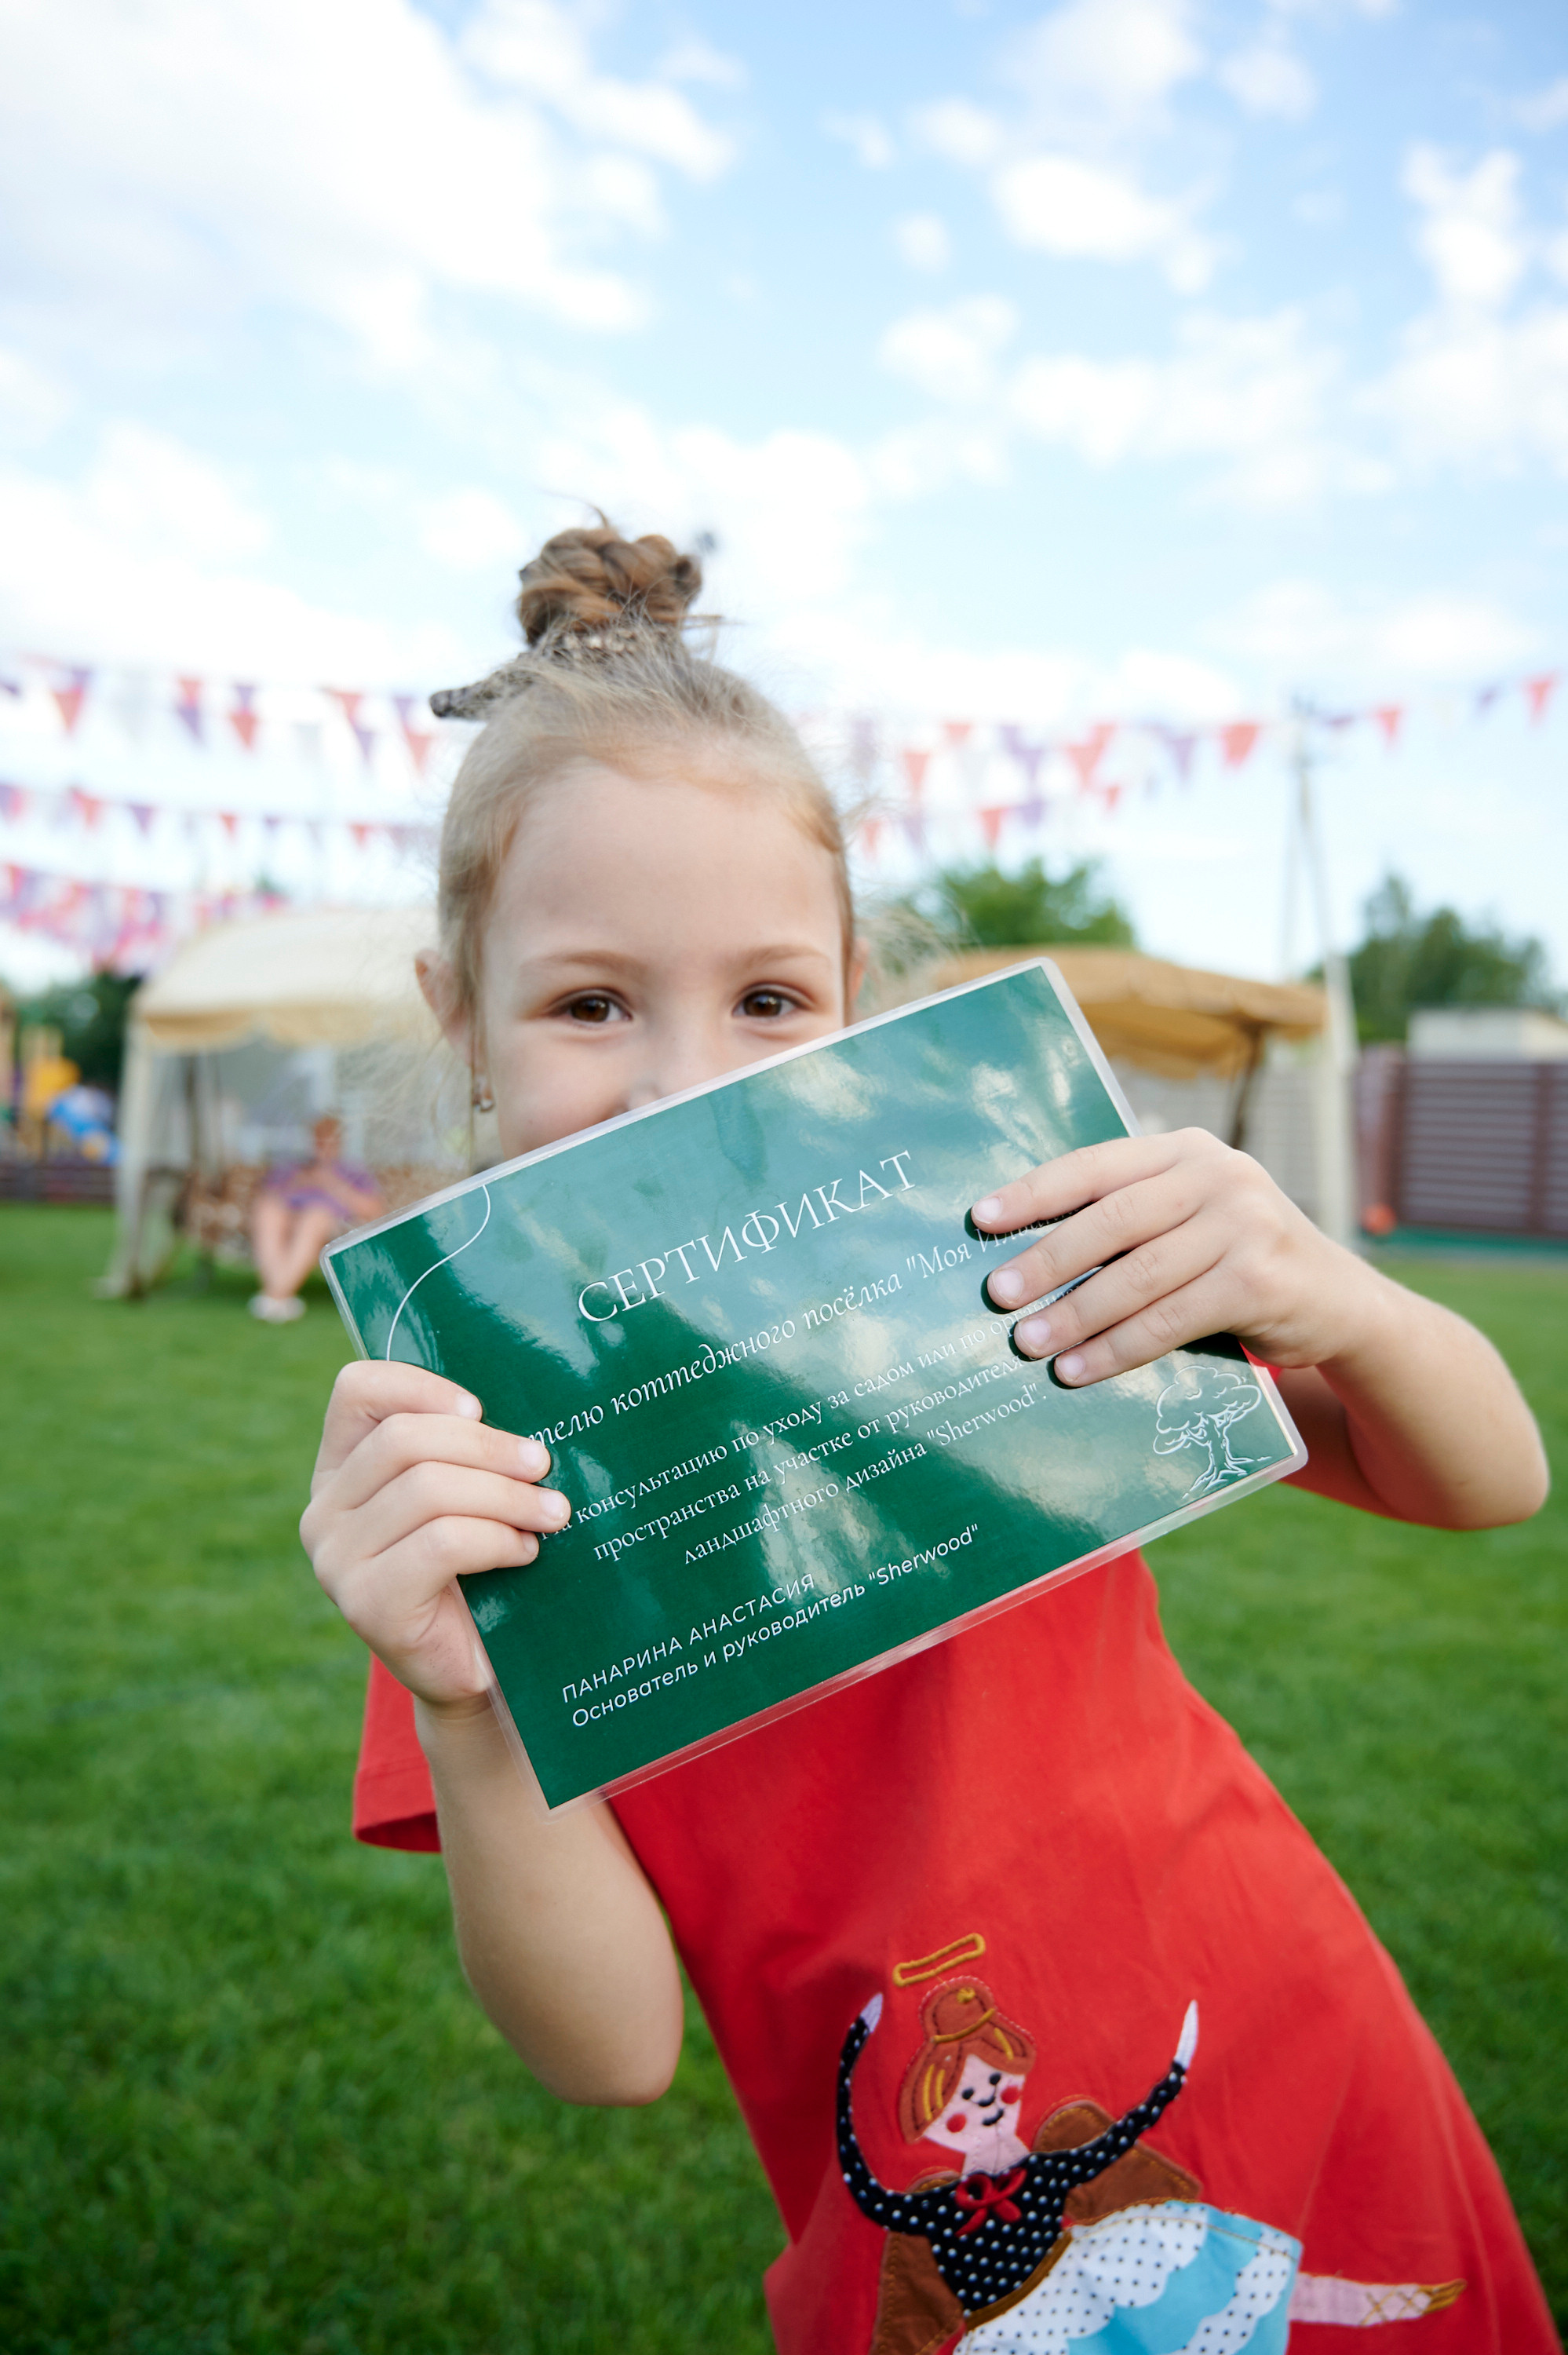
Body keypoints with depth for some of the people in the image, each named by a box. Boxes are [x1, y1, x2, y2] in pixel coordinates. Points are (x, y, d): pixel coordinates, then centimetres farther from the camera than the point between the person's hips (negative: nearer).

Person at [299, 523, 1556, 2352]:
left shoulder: (992, 1244, -14)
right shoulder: (462, 1460, -12)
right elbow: (608, 2046, -15)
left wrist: (1339, 1306, -31)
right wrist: (465, 1714, -34)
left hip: (1322, 2131, 1)